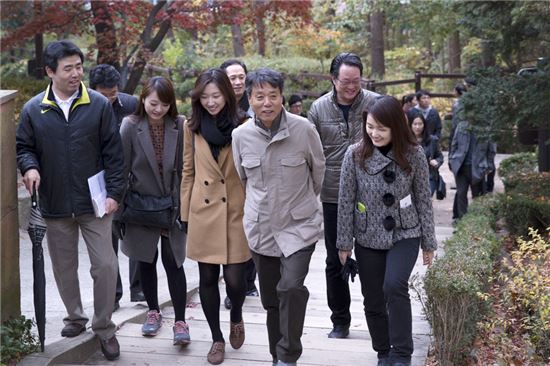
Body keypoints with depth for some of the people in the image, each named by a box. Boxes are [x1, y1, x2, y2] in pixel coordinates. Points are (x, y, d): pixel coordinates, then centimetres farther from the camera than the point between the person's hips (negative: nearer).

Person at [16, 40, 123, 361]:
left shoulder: (99, 105, -4)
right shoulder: (33, 110, -1)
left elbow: (113, 152, -2)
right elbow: (24, 147, 9)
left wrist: (114, 192, -7)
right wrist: (30, 166, -13)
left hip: (94, 202, -2)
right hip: (55, 205, 2)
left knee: (106, 265, -4)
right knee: (65, 268, 14)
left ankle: (104, 328, 12)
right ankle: (75, 318, 36)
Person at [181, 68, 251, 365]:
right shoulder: (193, 127, 2)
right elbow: (188, 172, 8)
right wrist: (185, 213, 6)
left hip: (236, 211, -2)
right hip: (204, 212, 2)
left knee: (234, 277, -4)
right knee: (207, 278, 7)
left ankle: (236, 316, 30)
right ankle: (217, 338, 25)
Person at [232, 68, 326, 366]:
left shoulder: (303, 129, -12)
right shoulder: (241, 135, -5)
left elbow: (318, 170, 5)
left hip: (299, 225, -3)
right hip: (260, 227, 3)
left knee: (291, 287, -21)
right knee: (271, 299, 11)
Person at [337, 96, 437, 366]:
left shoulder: (413, 155, -7)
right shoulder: (355, 155, -8)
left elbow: (423, 199, 0)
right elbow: (346, 200, -2)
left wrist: (428, 242, 3)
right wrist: (344, 242, -1)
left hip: (404, 235, -2)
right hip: (368, 239, 2)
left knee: (394, 286, -22)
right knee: (373, 301, 7)